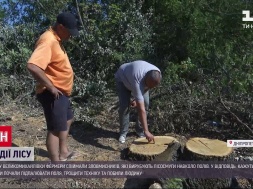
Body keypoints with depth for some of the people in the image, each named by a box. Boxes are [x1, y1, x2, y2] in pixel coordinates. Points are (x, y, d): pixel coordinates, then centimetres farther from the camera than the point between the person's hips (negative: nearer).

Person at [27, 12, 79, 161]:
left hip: (62, 92, 11)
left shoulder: (56, 39, 10)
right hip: (53, 93, -11)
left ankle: (63, 152, 41)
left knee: (68, 120, 24)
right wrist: (51, 87, -27)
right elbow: (33, 66, -36)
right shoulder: (48, 41, -22)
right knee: (56, 129, -4)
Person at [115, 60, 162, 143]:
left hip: (142, 79, 5)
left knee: (146, 103, -9)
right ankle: (123, 133, 3)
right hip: (122, 79, -5)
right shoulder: (138, 79, -46)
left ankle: (140, 129, 10)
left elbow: (148, 87, -4)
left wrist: (137, 99, -14)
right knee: (124, 106, -17)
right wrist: (146, 131, -48)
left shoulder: (157, 75, -29)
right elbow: (141, 108, -48)